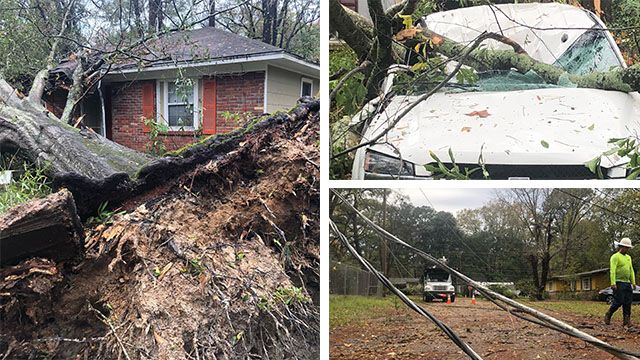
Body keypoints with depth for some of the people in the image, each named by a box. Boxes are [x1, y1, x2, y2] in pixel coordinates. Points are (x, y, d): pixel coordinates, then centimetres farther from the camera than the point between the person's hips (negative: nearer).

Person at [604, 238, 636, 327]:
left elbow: (631, 270, 20)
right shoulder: (615, 257, -6)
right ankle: (608, 316, 6)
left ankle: (626, 321, 6)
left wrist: (633, 282, 10)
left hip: (627, 283, 7)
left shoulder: (628, 257, 19)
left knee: (628, 303, 2)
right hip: (619, 283, -7)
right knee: (618, 302, -10)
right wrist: (613, 283, -23)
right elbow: (612, 270, -15)